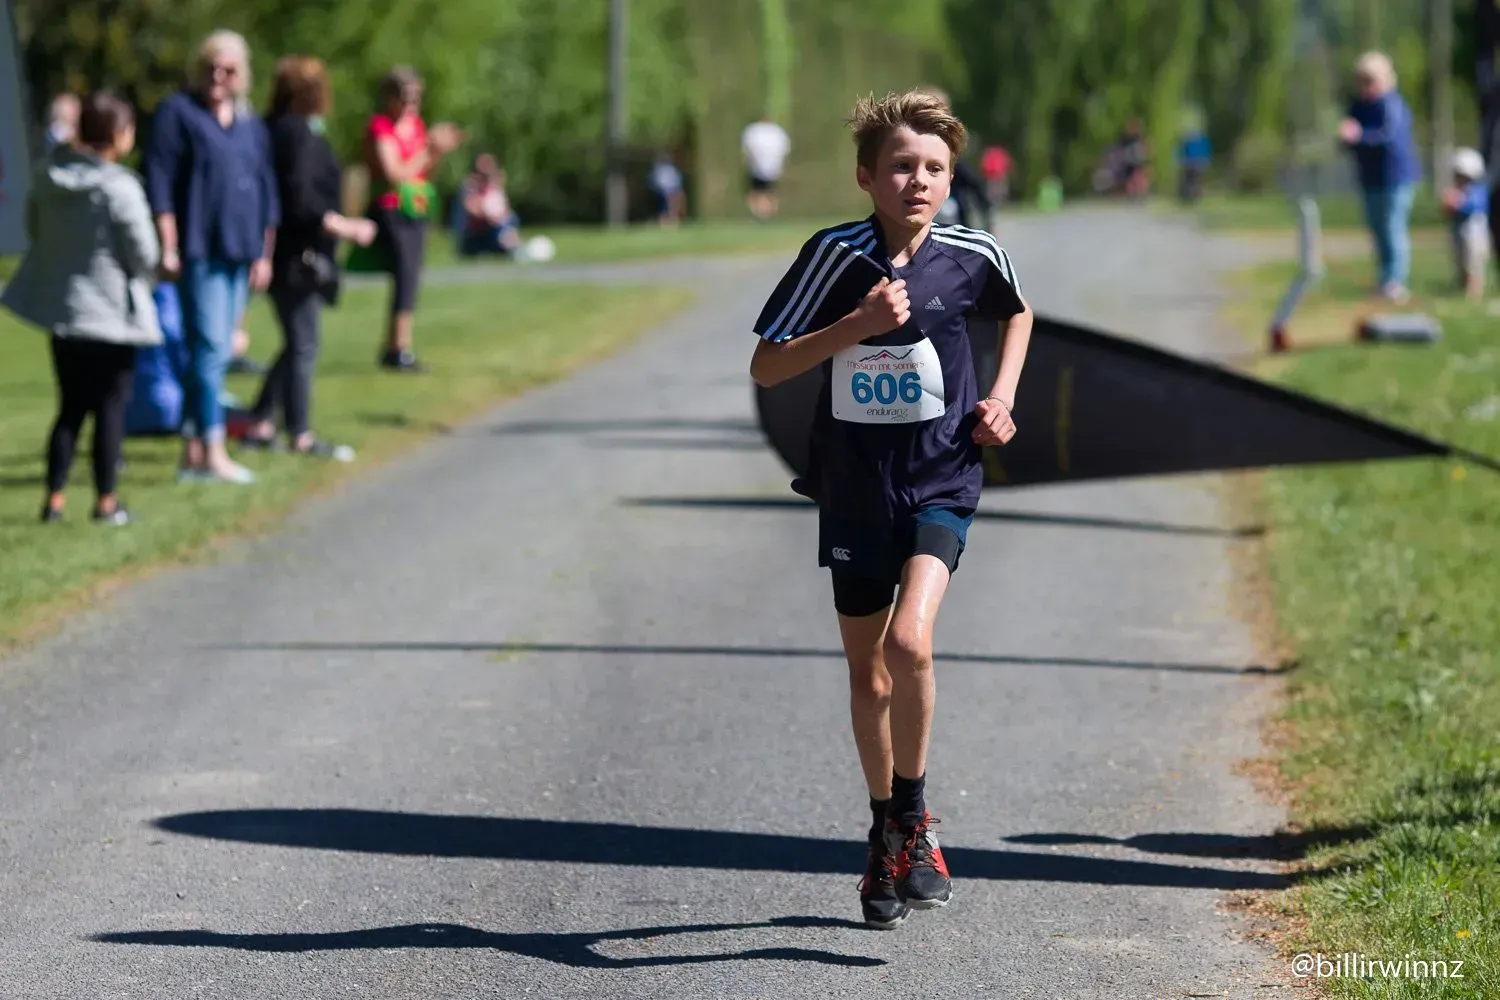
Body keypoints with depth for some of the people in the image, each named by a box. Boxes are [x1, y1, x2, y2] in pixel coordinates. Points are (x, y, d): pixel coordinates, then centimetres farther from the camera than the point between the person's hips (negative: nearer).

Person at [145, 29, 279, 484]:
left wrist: (265, 254, 15)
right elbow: (159, 182, -6)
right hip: (199, 253, -6)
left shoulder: (252, 126, 16)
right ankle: (213, 454, -13)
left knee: (215, 354, 7)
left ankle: (192, 452, 12)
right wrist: (169, 247, -12)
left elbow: (266, 191, 20)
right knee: (210, 349, -12)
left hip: (240, 254, 6)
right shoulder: (178, 113, -2)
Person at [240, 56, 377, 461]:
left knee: (297, 344, 18)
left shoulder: (271, 129, 11)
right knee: (303, 347, -1)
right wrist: (346, 228, -16)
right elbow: (299, 201, -23)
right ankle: (299, 435, 5)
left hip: (280, 255, 10)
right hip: (297, 258, -10)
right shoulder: (299, 135, -18)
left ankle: (260, 423, 20)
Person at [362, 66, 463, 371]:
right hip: (390, 212, -8)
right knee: (405, 276, -14)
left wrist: (440, 150, 1)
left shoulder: (415, 124, 12)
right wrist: (428, 149, -15)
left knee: (410, 279, 5)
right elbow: (394, 174, -19)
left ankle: (392, 349, 11)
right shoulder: (380, 128, -11)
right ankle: (399, 349, -13)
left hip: (416, 211, 8)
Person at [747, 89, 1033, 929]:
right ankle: (888, 841, 31)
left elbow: (1017, 313, 19)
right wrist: (856, 326, -22)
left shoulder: (973, 255, -5)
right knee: (867, 673, 12)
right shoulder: (836, 255, -10)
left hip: (942, 479, -1)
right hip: (855, 488, 1)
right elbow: (765, 368, -11)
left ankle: (913, 816, -5)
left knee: (909, 641, -24)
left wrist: (1002, 398, 5)